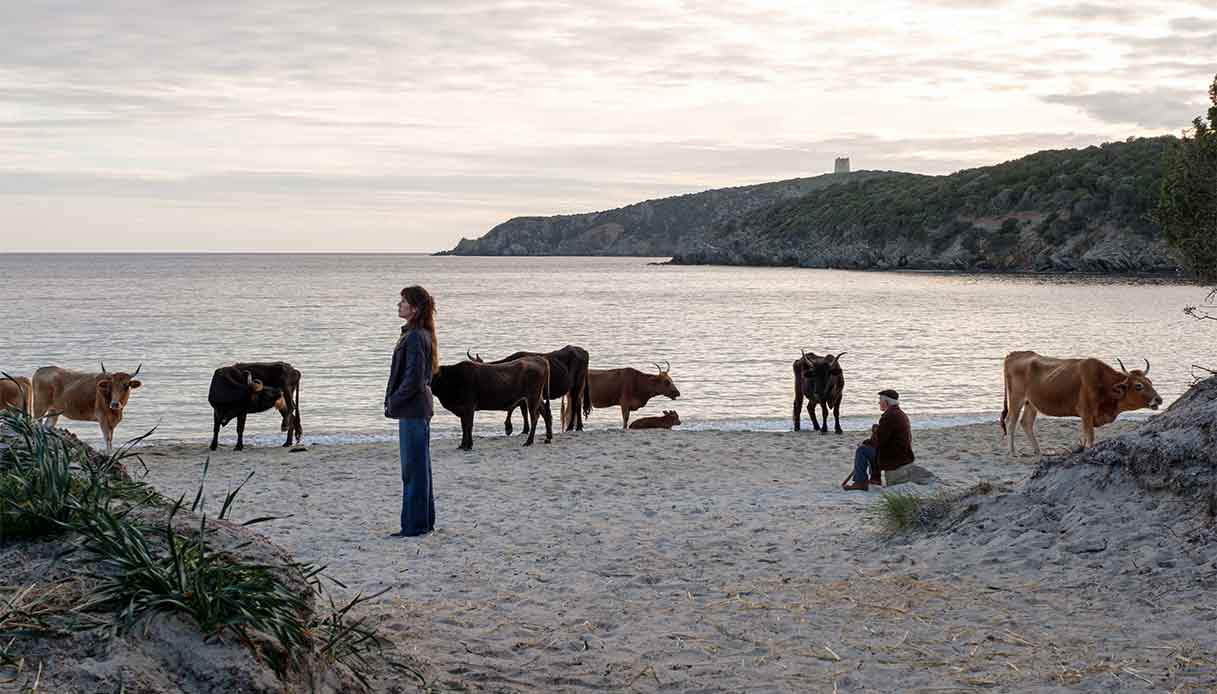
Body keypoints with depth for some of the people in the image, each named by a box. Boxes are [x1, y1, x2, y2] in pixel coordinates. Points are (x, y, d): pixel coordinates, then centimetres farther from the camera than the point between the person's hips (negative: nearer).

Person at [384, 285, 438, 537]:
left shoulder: (415, 337, -17)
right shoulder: (416, 334, 14)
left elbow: (413, 378, -21)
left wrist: (393, 403, -13)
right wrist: (392, 401, 14)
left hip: (413, 411, -10)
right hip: (417, 409, 10)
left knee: (414, 469, -4)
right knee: (418, 468, 15)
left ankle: (414, 526, 1)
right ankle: (424, 522, 23)